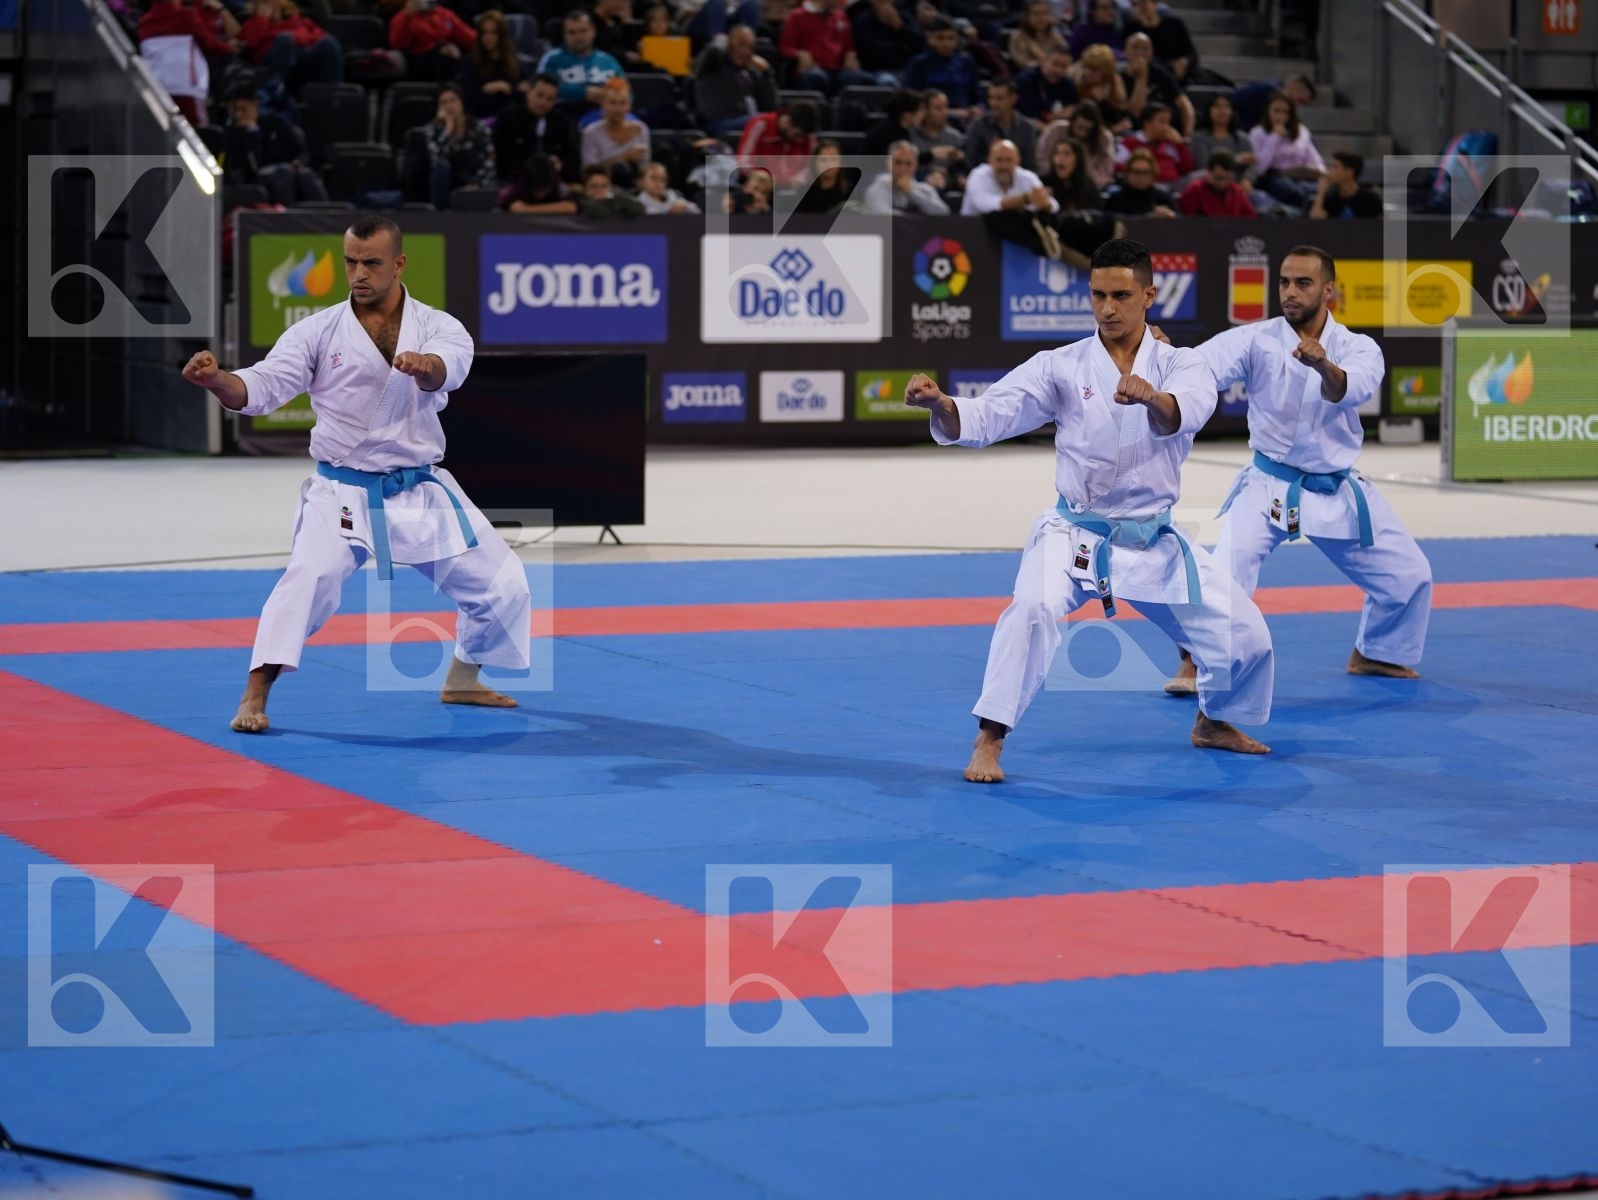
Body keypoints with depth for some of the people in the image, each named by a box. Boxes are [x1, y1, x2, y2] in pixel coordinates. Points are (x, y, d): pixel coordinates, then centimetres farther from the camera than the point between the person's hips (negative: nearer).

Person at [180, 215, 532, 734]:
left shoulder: (437, 327, -4)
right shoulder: (319, 330, -4)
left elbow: (451, 364, -27)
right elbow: (261, 389, -11)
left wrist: (426, 365, -53)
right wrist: (216, 379, -34)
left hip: (421, 492, 3)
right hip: (344, 493, -3)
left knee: (502, 582, 5)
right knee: (310, 577, -28)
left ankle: (462, 680, 30)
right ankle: (255, 696, -24)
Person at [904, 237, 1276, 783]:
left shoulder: (1179, 366, -4)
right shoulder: (1061, 367, -6)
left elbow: (1181, 413, -29)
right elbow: (983, 418, -15)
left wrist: (1149, 396, -53)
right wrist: (939, 403, -38)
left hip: (1153, 543, 2)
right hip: (1074, 536, -2)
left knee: (1245, 636, 4)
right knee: (1035, 607, -33)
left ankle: (1215, 722, 35)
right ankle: (989, 739, -25)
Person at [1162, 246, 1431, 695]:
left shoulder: (1358, 348, -8)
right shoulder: (1256, 340, -11)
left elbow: (1351, 388, -31)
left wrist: (1324, 365, -54)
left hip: (1337, 491, 3)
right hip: (1269, 487, -3)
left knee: (1408, 574, 8)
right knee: (1227, 568, -25)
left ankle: (1373, 654, 33)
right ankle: (1195, 662, -10)